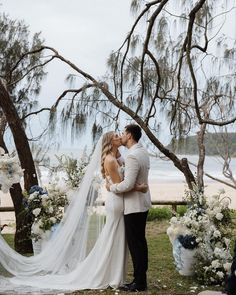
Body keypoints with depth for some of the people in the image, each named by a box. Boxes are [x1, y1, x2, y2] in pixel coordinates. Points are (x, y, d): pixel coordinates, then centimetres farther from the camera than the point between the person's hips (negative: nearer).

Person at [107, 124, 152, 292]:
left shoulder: (133, 156, -22)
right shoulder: (143, 152, 9)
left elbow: (128, 184, -26)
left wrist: (112, 187, -11)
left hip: (134, 205, -10)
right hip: (142, 203, 10)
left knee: (135, 243, -2)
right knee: (140, 241, 15)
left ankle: (139, 283, 6)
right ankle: (141, 278, 24)